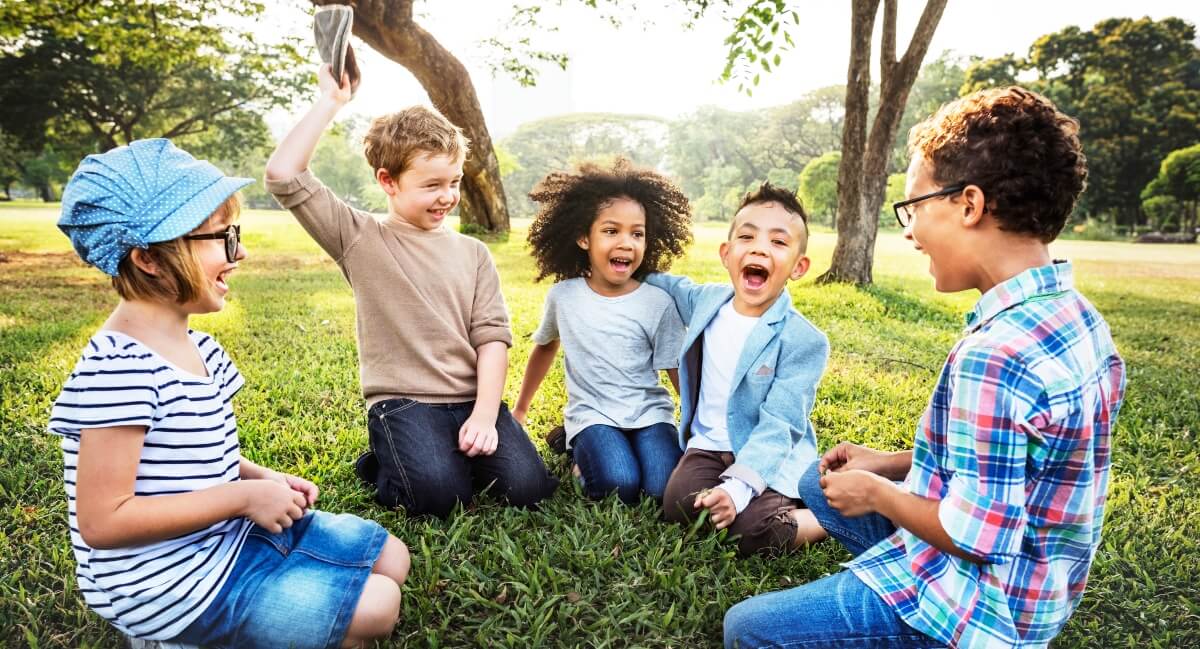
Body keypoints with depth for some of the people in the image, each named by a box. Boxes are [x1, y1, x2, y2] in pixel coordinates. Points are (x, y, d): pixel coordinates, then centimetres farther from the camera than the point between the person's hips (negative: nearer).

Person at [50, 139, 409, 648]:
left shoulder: (196, 347, 3)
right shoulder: (120, 369, -25)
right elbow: (101, 521, -25)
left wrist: (263, 479, -1)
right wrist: (245, 496, -22)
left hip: (230, 534, 9)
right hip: (171, 583, -9)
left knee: (391, 556, 12)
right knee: (377, 606, -10)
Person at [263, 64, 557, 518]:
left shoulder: (472, 253, 11)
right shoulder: (361, 239, 2)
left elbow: (492, 336, 3)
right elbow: (283, 175, -9)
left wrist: (485, 413, -10)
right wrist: (330, 101, -6)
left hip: (472, 399, 3)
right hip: (403, 401, -3)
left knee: (528, 486, -17)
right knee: (440, 494, -27)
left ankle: (460, 452, 13)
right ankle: (383, 464, 6)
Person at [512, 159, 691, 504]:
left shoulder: (658, 303, -5)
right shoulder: (562, 296, 0)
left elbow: (679, 372, 1)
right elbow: (545, 347, 18)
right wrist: (519, 411, 26)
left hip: (649, 412, 1)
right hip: (592, 414, 0)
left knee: (666, 488, -24)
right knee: (619, 485, -27)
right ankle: (584, 452, 4)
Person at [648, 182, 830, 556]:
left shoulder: (804, 341, -15)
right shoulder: (705, 300, 1)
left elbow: (777, 428, -20)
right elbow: (671, 286, 27)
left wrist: (737, 486, -33)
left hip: (771, 459, -4)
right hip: (708, 446, 4)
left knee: (753, 533, -29)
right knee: (679, 506, -26)